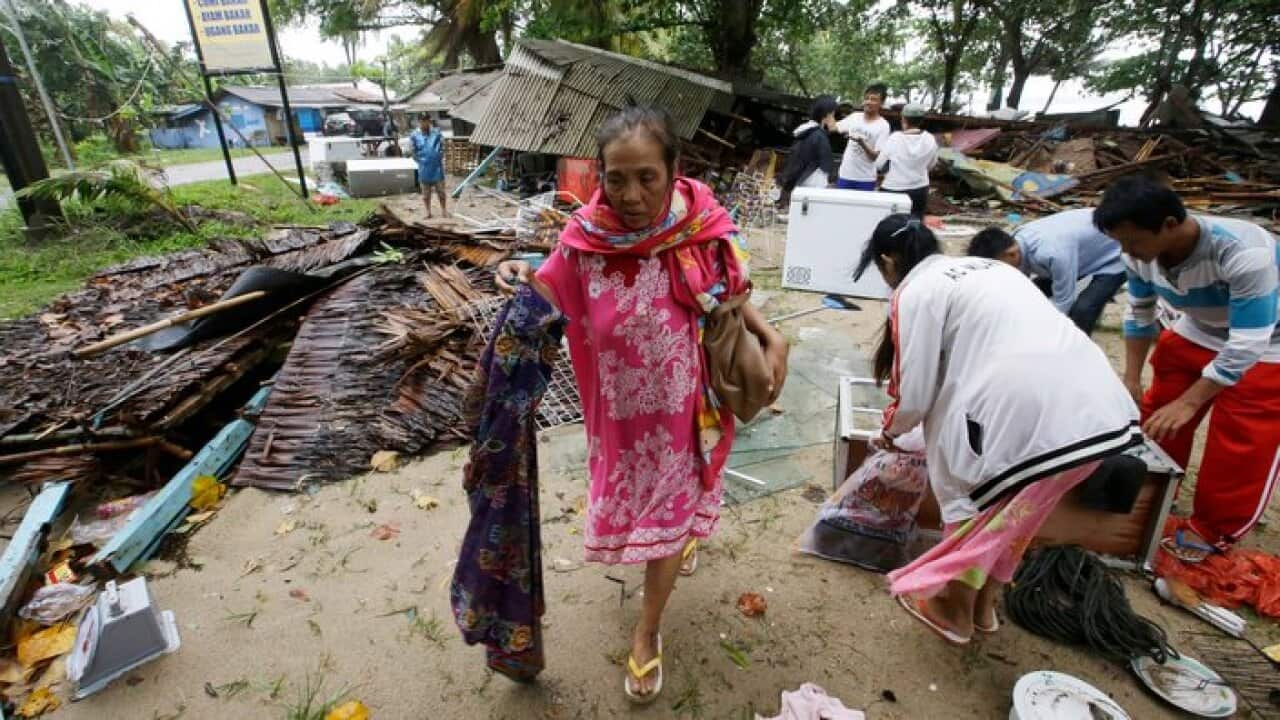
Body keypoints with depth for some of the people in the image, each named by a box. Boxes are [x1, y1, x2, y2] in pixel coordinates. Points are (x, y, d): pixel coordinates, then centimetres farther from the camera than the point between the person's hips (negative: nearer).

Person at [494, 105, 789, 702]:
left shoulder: (703, 231, -19)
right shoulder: (586, 239, -19)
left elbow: (728, 298, 0)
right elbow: (550, 300, -3)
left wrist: (772, 338, -12)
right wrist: (521, 279, -23)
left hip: (684, 405, -1)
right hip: (621, 405, 2)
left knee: (666, 515, 12)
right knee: (636, 498, 25)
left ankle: (647, 632, 37)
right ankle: (683, 527, 63)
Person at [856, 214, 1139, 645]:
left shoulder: (915, 292, 0)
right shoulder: (988, 267, 24)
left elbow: (916, 395, 1)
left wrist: (891, 430, 22)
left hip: (1033, 418, -8)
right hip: (1099, 407, 8)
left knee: (975, 503, 16)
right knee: (1012, 509, 25)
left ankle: (953, 610, 35)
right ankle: (983, 604, 41)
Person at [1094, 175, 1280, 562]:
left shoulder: (1244, 253, -39)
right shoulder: (1141, 254, -22)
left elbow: (1247, 345, -34)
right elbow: (1139, 316, -5)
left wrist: (1188, 403, -34)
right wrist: (1131, 379, -6)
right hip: (1198, 334, 5)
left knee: (1240, 444, -1)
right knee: (1158, 416, 10)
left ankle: (1213, 531, 19)